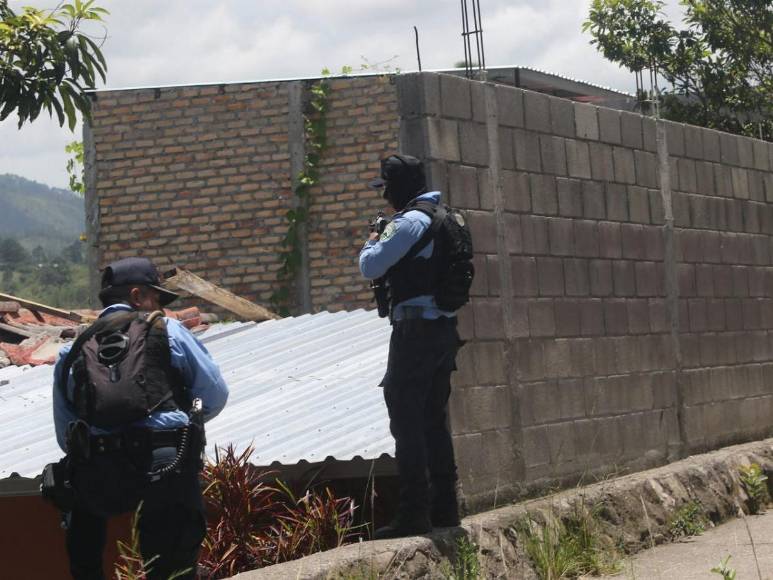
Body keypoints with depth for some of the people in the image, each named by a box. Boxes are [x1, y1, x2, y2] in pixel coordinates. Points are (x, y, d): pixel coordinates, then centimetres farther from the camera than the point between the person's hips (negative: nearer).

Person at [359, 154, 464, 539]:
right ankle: (444, 508, 18)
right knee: (434, 420, 15)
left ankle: (413, 514, -9)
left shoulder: (409, 221, -13)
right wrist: (386, 239, 16)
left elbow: (371, 267, -16)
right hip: (445, 329, 9)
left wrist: (372, 243, 4)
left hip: (416, 329, -9)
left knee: (406, 418, -7)